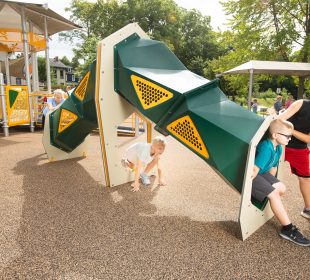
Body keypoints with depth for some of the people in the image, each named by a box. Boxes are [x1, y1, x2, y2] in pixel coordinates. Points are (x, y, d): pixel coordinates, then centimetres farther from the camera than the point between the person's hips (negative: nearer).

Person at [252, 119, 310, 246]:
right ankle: (287, 229, -6)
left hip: (261, 173, 10)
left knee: (281, 188, 3)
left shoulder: (278, 148, 3)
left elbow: (273, 168, 13)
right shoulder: (266, 148, -28)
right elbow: (255, 170, -30)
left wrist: (271, 183, 13)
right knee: (273, 194, -17)